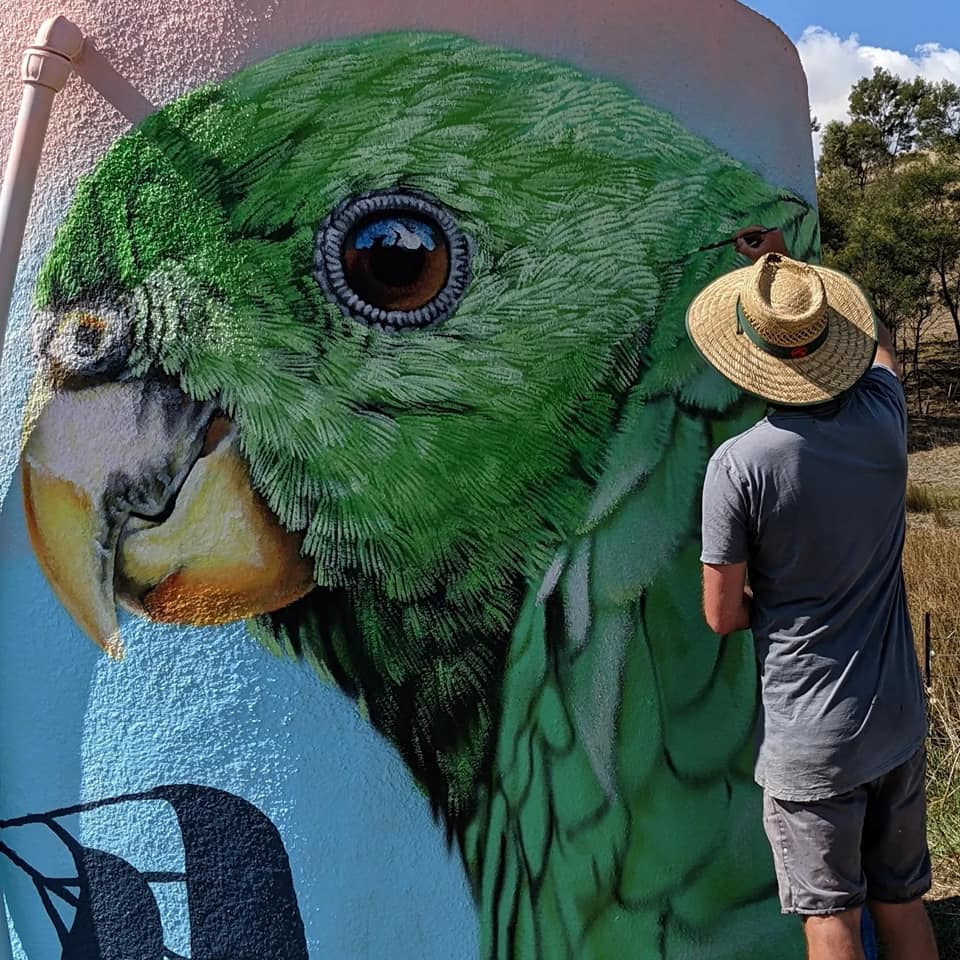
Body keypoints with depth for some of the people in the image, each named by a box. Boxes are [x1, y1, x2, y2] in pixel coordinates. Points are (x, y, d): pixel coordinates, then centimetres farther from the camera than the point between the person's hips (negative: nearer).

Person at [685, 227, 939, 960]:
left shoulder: (740, 464, -20)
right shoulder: (883, 415, -7)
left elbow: (723, 616, -13)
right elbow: (877, 343, 19)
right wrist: (792, 269, 23)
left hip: (810, 738, -5)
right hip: (900, 721, 5)